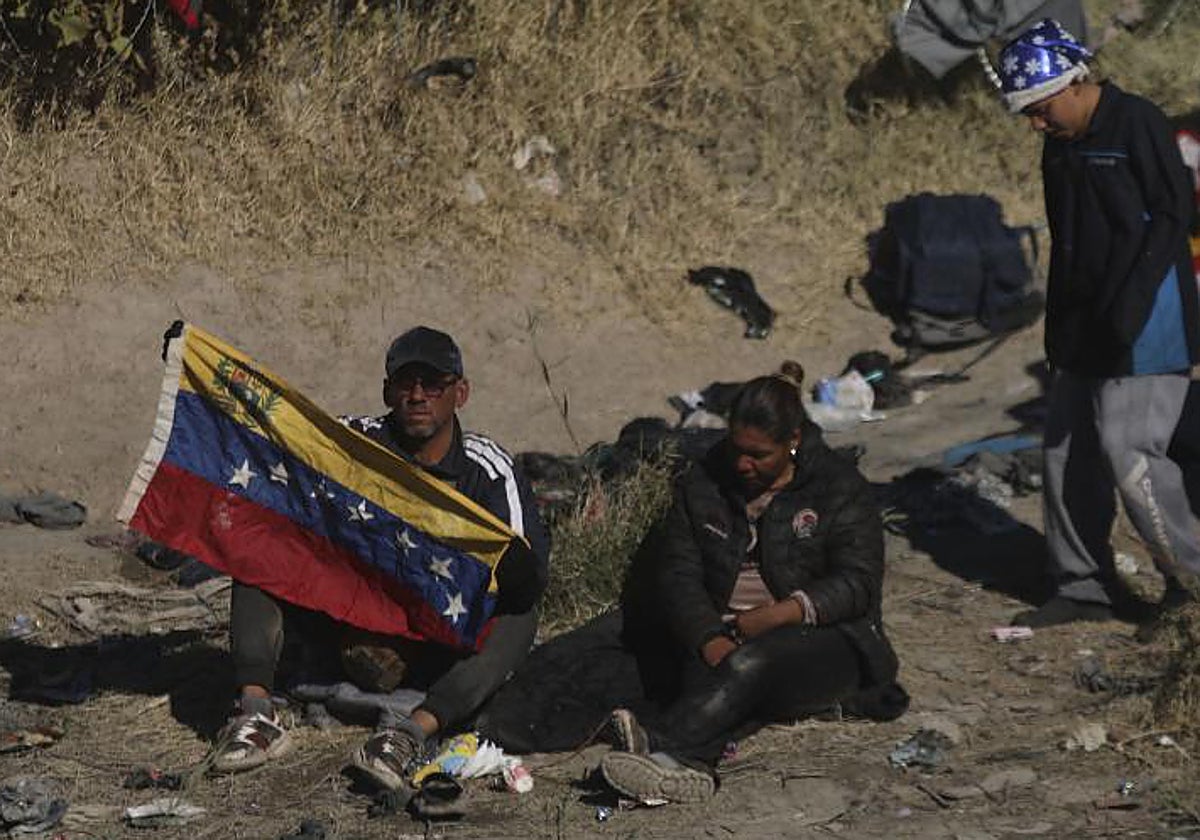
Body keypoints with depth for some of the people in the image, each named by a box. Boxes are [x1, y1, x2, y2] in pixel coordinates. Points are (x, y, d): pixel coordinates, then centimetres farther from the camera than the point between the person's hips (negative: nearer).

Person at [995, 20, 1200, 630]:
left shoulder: (1138, 125, -12)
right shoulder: (1061, 147, 13)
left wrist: (1127, 310, -19)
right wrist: (1059, 328, 15)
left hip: (1145, 331, -9)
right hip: (1083, 333, 9)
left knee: (1128, 449, -13)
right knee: (1068, 452, 8)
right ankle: (1083, 588, 16)